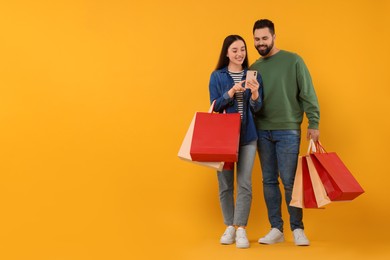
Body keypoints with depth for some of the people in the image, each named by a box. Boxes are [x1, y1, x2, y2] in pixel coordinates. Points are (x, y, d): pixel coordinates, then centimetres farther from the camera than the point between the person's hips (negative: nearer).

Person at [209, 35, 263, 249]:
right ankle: (229, 226, 17)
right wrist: (231, 92, -18)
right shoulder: (217, 76, 1)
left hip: (247, 136, 0)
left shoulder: (253, 75, 4)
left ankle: (241, 229, -2)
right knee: (225, 183, 5)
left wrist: (255, 93, -22)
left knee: (244, 183, -5)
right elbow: (215, 106, -3)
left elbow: (257, 108, -1)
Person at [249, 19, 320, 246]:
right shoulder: (254, 68, 10)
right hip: (262, 131, 4)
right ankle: (276, 229, 15)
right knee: (269, 181, 7)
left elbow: (308, 94, -4)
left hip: (288, 131, -4)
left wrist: (314, 123, -9)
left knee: (289, 181, -4)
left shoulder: (293, 61, -2)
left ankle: (297, 229, 10)